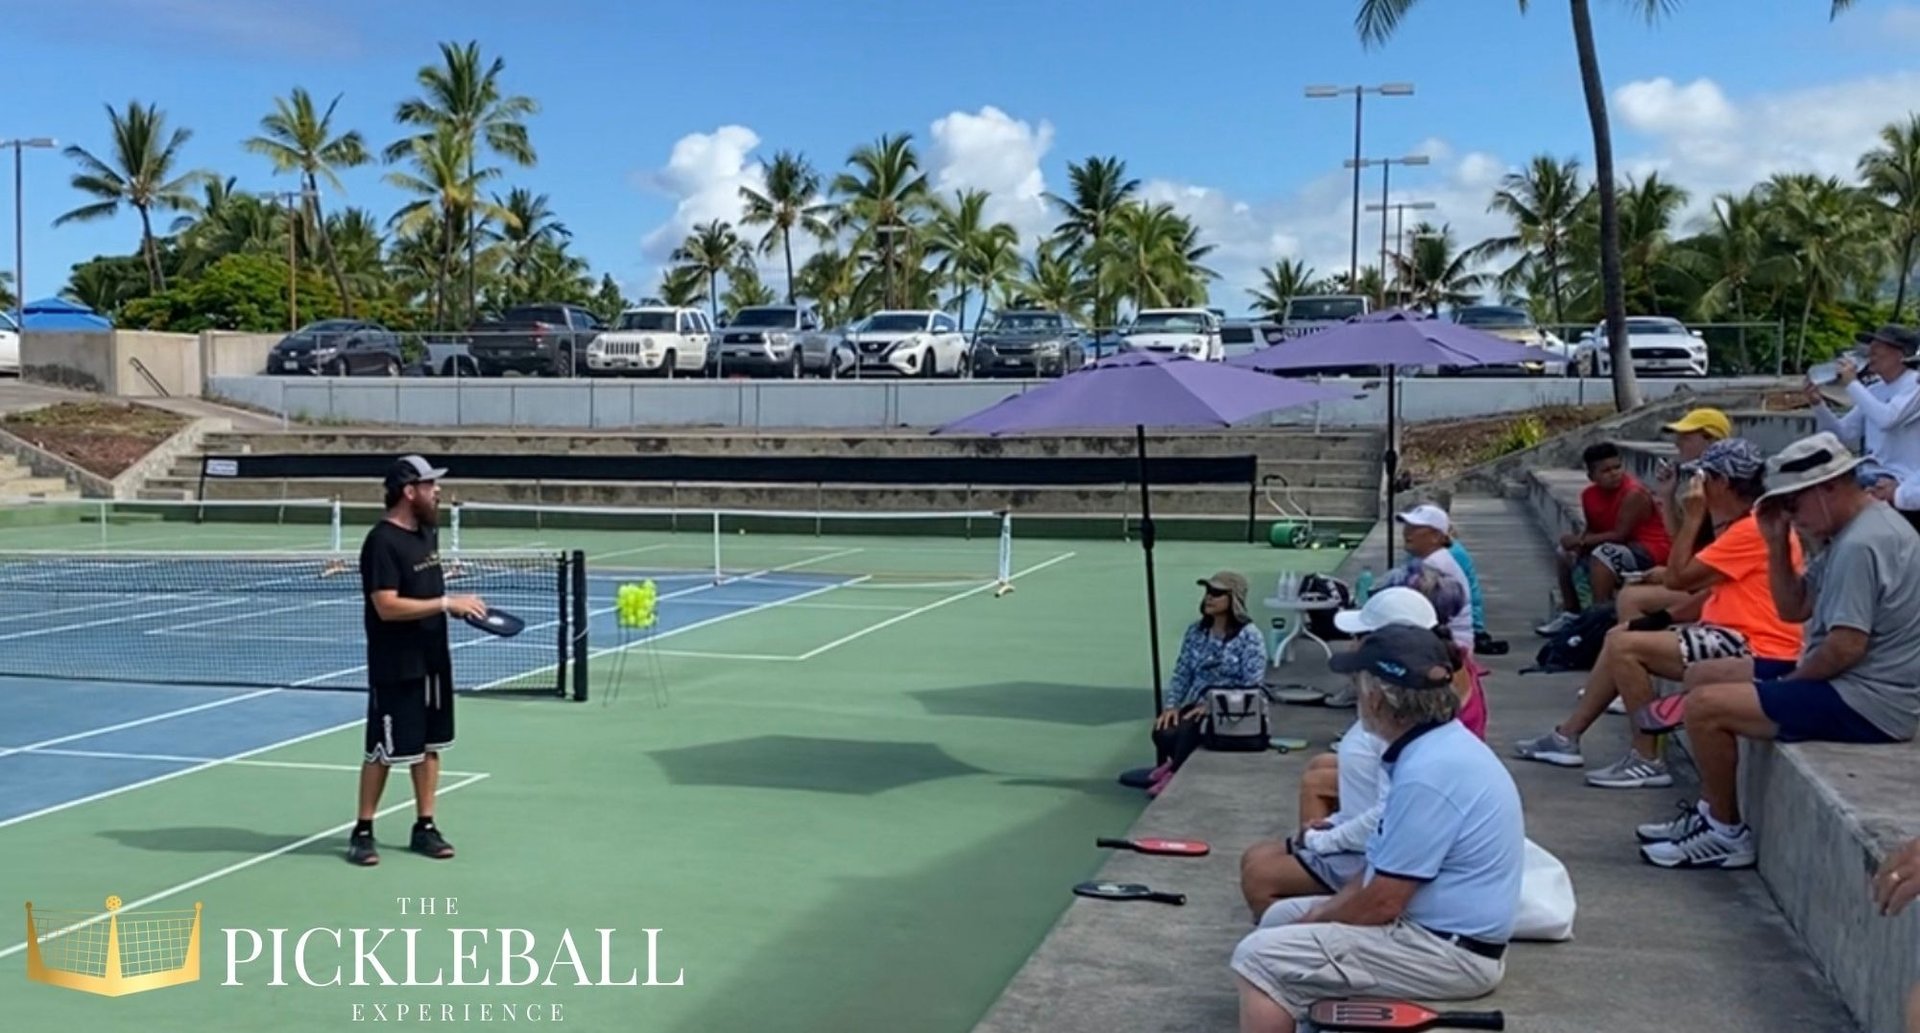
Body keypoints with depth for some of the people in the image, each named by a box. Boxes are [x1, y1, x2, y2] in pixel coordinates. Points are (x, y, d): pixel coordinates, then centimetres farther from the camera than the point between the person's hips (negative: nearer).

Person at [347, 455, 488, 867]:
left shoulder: (427, 532, 8)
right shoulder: (382, 542, -19)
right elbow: (387, 606, -25)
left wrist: (458, 604, 4)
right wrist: (447, 603, -26)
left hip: (433, 660, 8)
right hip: (396, 668, -8)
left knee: (429, 745, 13)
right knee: (384, 750, 1)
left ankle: (424, 827, 23)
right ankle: (362, 830, 16)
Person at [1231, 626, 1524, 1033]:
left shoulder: (1428, 772, -25)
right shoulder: (1439, 746, 7)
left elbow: (1382, 902, -21)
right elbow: (1385, 868, 16)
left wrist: (1313, 922, -4)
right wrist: (1316, 914, 7)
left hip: (1449, 951, -11)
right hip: (1444, 931, 11)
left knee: (1260, 958, -15)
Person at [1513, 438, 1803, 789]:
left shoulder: (1754, 529, -18)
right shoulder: (1746, 524, 15)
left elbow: (1678, 577, -18)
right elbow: (1714, 590, 14)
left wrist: (1692, 518, -12)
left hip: (1752, 648, -11)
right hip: (1730, 632, 11)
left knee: (1625, 647, -17)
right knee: (1619, 637, 11)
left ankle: (1646, 760, -8)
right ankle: (1567, 736, 14)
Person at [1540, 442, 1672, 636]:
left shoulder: (1634, 494, -24)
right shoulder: (1590, 495, -2)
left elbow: (1619, 535, -26)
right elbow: (1593, 530, 7)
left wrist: (1580, 541, -20)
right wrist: (1579, 544, -15)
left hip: (1652, 552, -9)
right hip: (1624, 548, 9)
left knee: (1603, 553, -33)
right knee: (1567, 552, 13)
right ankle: (1571, 614, 14)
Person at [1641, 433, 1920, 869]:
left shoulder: (1861, 545, -21)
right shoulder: (1851, 534, 12)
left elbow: (1847, 646, -26)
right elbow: (1793, 608, 14)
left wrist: (1788, 683, -10)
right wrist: (1778, 544, 1)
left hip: (1866, 703, -11)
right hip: (1854, 690, 11)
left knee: (1705, 705, -18)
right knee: (1706, 684, 18)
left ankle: (1728, 834, -2)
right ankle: (1711, 814, 18)